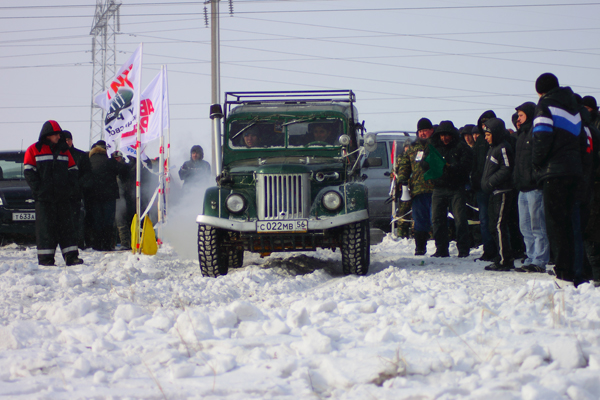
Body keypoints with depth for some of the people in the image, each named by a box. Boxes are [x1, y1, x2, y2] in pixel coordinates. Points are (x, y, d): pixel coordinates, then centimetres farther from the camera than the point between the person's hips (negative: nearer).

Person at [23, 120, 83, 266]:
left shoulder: (64, 150, 15)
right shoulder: (34, 150, 3)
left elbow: (73, 170, 17)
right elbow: (29, 172, -2)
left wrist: (68, 186, 1)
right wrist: (38, 189, -11)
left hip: (62, 197, 4)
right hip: (44, 198, -4)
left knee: (66, 226, 2)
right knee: (45, 227, -3)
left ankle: (71, 256, 1)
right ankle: (46, 258, -1)